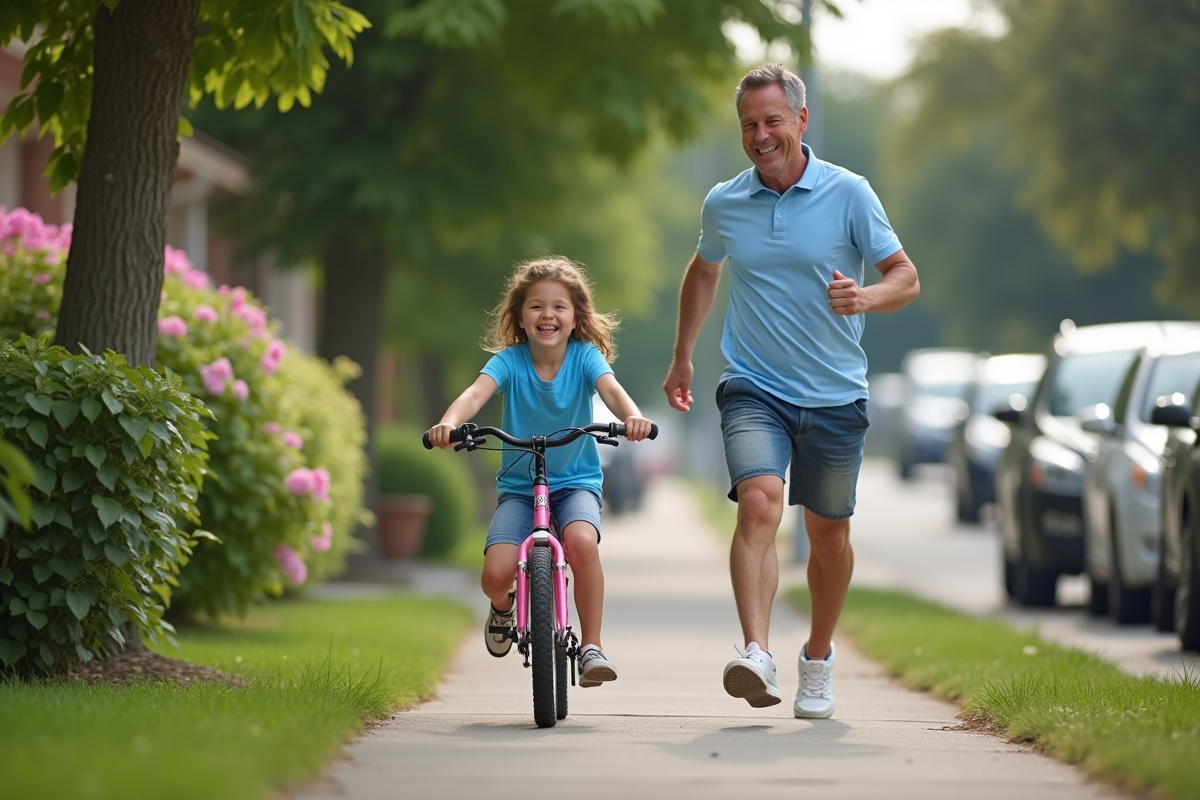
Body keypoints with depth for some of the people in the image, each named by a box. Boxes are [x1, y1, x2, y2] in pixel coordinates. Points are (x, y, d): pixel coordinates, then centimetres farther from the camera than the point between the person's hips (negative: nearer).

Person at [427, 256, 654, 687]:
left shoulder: (584, 356, -8)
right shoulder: (509, 360, -9)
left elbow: (611, 389, -26)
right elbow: (476, 393, -26)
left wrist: (632, 416, -50)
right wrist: (448, 423, -48)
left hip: (576, 481, -1)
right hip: (518, 485, 1)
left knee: (582, 542, -34)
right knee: (496, 573, -21)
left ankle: (591, 647, -19)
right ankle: (503, 607, 19)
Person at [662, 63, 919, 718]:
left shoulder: (848, 194, -5)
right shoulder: (722, 204, 3)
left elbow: (906, 277, -1)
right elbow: (703, 272, 24)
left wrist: (866, 297, -23)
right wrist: (682, 357, 28)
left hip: (835, 396, 0)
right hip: (754, 391, 0)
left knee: (829, 532, 11)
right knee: (759, 502, -25)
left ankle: (818, 660, 34)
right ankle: (756, 654, -36)